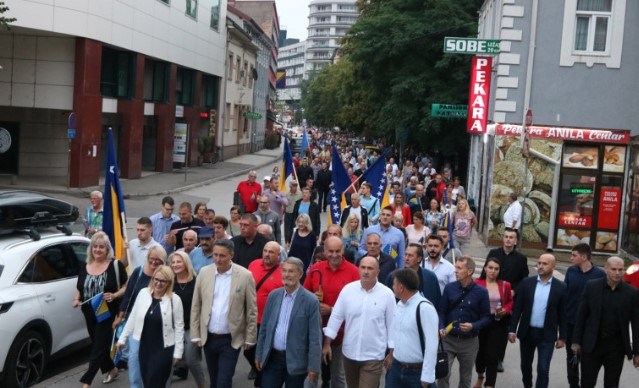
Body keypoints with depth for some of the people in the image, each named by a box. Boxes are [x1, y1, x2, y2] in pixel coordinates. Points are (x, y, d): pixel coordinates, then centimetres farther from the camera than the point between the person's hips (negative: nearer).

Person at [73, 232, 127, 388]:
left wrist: (114, 295, -23)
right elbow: (79, 289, 17)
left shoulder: (115, 265, -8)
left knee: (99, 346, -6)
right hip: (89, 313, 6)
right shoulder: (85, 267, 8)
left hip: (107, 313, -6)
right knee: (97, 344, 17)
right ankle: (111, 369, 38)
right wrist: (76, 299, -2)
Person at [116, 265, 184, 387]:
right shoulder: (143, 293, 2)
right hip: (143, 346, 4)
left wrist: (178, 351, -7)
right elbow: (132, 318, 9)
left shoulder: (175, 299, -8)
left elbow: (179, 327, -6)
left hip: (163, 349, -4)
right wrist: (122, 338, 10)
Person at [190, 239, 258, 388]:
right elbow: (196, 306, 3)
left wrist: (250, 338, -3)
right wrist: (195, 334, 1)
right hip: (208, 338, 4)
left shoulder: (245, 275, -11)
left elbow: (251, 310, -5)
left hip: (231, 340, -3)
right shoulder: (204, 272, -2)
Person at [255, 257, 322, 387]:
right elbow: (264, 327, 10)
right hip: (272, 358, 4)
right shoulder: (273, 295, 4)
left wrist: (313, 366, -12)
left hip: (295, 361, -4)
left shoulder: (311, 301, -11)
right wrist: (259, 354, 10)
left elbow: (315, 337, -11)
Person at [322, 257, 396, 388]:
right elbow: (336, 317, 1)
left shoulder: (387, 294, -9)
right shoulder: (348, 289, -5)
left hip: (373, 356, -3)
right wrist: (327, 344, 1)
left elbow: (392, 324, -2)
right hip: (349, 353, 3)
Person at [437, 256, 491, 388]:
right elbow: (442, 312, 2)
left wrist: (473, 326, -19)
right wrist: (441, 328, -14)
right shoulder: (449, 288, -2)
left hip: (469, 341, 0)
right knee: (443, 374, -6)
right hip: (448, 339, 0)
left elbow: (486, 317, -2)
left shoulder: (481, 292, -7)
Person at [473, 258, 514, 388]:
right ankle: (480, 377, 45)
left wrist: (505, 310, -6)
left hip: (499, 324, 0)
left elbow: (510, 303, 13)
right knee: (480, 352, 14)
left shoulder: (505, 285, 2)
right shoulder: (476, 284, -5)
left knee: (493, 356, -5)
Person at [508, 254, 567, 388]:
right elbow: (517, 308, 0)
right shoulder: (526, 283, -2)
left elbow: (563, 314, -1)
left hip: (547, 335, -2)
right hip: (527, 332, 2)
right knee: (525, 365, 17)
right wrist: (512, 330, -4)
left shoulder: (560, 287, -5)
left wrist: (562, 337, -1)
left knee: (543, 370, -3)